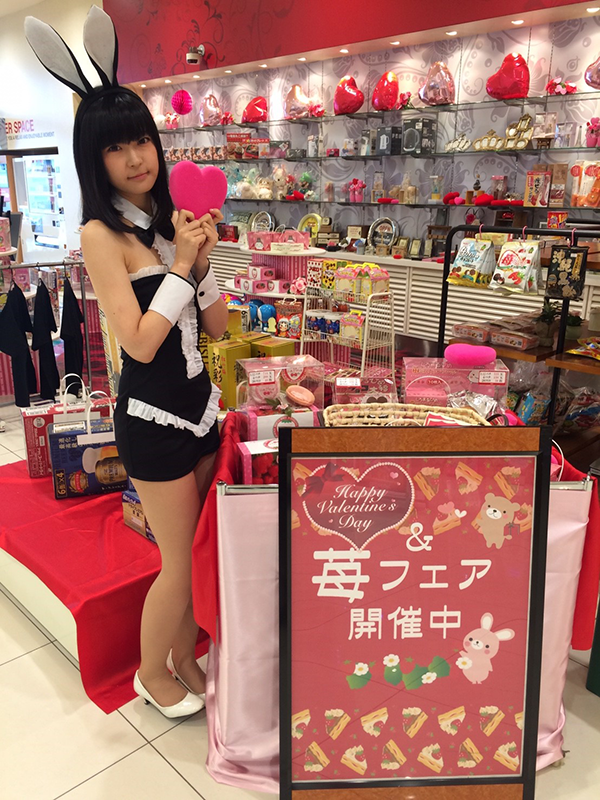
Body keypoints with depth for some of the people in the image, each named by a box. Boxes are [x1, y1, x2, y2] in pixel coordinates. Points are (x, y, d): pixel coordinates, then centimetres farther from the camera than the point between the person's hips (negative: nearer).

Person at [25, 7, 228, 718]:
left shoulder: (168, 221, 9)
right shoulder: (101, 234, -11)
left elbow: (217, 327, 7)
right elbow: (140, 341, -19)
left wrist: (201, 259, -7)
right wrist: (181, 264, -15)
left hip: (198, 404, 7)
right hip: (153, 416, -7)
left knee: (198, 553, 16)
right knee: (180, 564, 6)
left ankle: (184, 658, 38)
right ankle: (152, 673, 33)